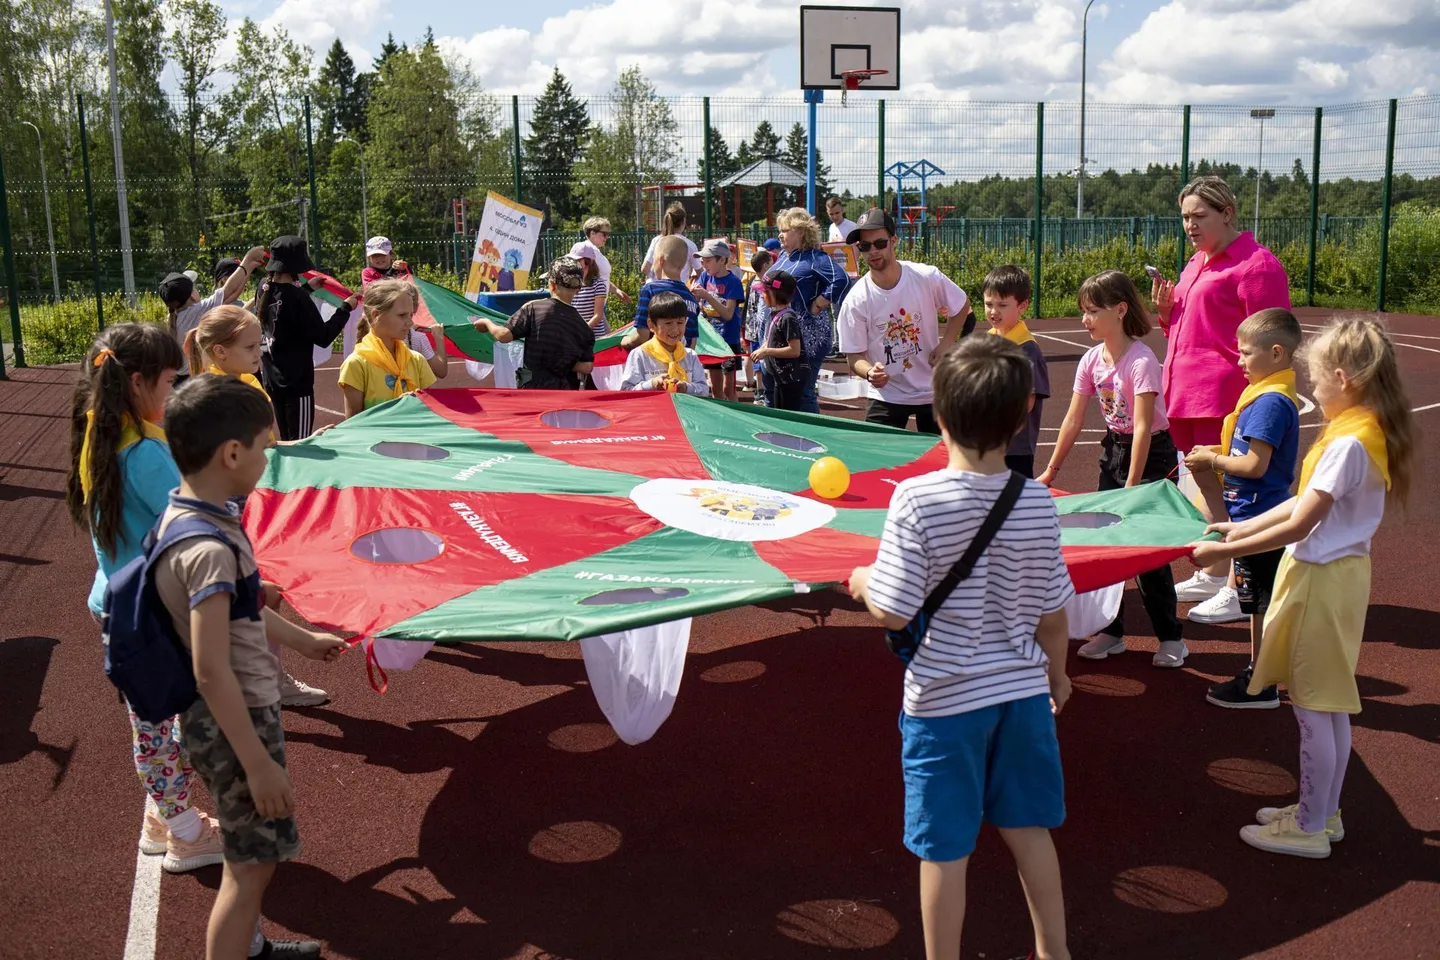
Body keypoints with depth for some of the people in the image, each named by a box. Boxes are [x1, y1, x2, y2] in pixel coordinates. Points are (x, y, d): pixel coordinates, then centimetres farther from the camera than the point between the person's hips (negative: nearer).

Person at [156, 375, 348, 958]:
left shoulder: (188, 514, 2)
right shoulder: (210, 549, -28)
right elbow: (211, 673, -28)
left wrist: (302, 640, 28)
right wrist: (259, 764, -22)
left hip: (237, 712, 10)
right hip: (234, 722, -10)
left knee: (247, 852, 25)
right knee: (253, 862, 3)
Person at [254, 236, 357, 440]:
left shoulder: (265, 292, 4)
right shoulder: (297, 297, -19)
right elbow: (323, 337, -16)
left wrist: (306, 288, 34)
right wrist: (346, 308, -6)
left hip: (273, 382, 8)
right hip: (297, 383, -8)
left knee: (287, 443, 16)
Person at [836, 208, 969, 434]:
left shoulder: (927, 277, -11)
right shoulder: (856, 301, -15)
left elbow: (962, 307, 7)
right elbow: (854, 356, -10)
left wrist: (945, 344, -7)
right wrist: (869, 372, -33)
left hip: (933, 390, 2)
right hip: (886, 396, -1)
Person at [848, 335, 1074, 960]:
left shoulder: (916, 500, -19)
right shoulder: (1036, 502, -8)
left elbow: (894, 613, -19)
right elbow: (1052, 613, 1)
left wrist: (863, 582, 2)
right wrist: (1056, 670, 19)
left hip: (943, 699, -4)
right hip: (1022, 691, 4)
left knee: (945, 850, 10)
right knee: (1028, 829, 22)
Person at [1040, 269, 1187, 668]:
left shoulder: (1141, 361, -22)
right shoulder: (1092, 359, -2)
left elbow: (1142, 427, -25)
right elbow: (1074, 419, 4)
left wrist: (1132, 487, -25)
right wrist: (1050, 471, 6)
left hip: (1152, 454, -7)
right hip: (1113, 449, 7)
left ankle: (1170, 638, 8)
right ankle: (1111, 632, 17)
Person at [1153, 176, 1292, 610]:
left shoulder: (1256, 264, -9)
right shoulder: (1196, 264, 19)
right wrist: (1166, 310, 7)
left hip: (1223, 399, -9)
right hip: (1185, 395, 9)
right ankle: (1211, 576, 29)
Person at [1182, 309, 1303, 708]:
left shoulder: (1271, 402, -20)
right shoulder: (1275, 396, 11)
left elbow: (1255, 465, -24)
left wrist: (1213, 459, -11)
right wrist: (1218, 455, 8)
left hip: (1259, 519, -10)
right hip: (1261, 515, 10)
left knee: (1261, 602, 0)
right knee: (1258, 601, 19)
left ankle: (1261, 687, 9)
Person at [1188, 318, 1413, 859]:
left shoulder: (1348, 444, -23)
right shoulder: (1368, 433, 7)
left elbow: (1298, 526, -24)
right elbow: (1306, 502, 12)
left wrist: (1225, 552, -19)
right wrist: (1243, 528, 13)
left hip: (1321, 579, -10)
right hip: (1338, 572, 10)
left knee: (1314, 709, 2)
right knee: (1330, 706, 18)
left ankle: (1309, 829, 14)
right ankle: (1323, 812, 31)